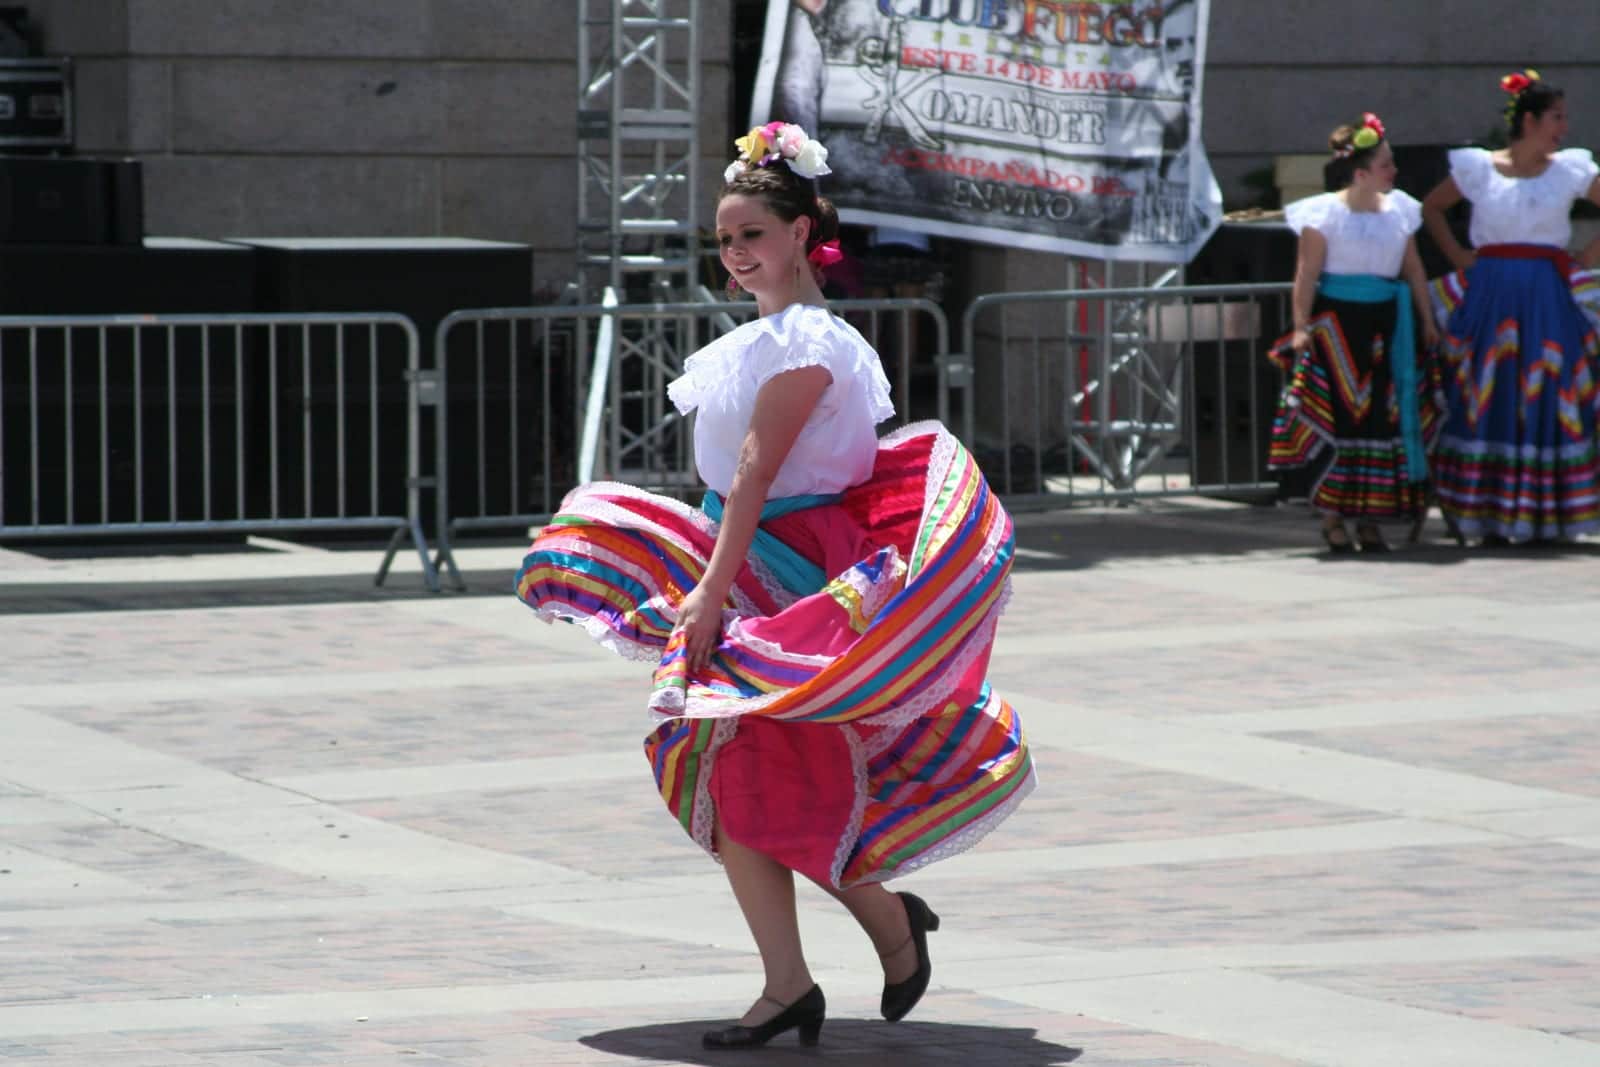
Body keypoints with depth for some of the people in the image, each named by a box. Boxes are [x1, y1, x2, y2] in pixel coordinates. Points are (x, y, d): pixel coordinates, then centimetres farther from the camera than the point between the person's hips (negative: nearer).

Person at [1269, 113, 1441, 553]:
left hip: (1386, 323, 5)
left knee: (1382, 417, 2)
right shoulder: (1325, 213, -5)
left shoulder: (1399, 210, 10)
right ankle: (1332, 518, 1)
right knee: (1339, 415, -5)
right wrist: (1301, 327, -15)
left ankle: (1369, 519, 8)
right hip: (1336, 321, -5)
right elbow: (1307, 275, -8)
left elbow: (1413, 269, 16)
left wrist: (1427, 319, 13)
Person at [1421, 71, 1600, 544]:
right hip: (1491, 291, -1)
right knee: (1490, 398, -2)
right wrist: (1457, 256, 5)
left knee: (1547, 398, -3)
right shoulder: (1478, 167, 4)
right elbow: (1431, 208, 16)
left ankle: (1544, 516, 3)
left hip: (1548, 294, 1)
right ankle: (1491, 518, 2)